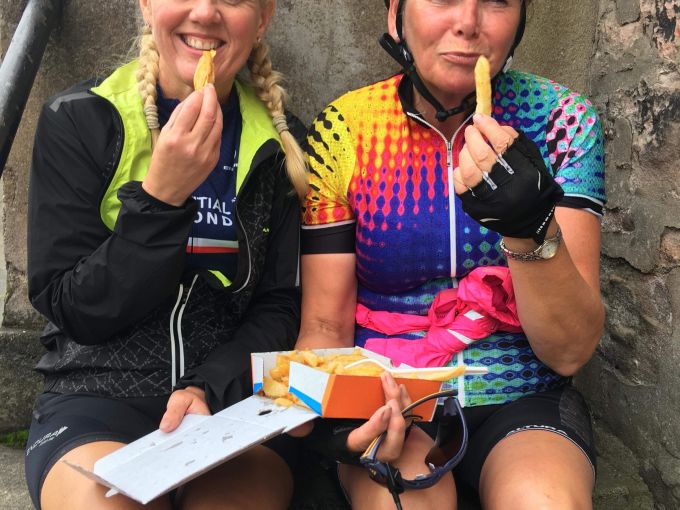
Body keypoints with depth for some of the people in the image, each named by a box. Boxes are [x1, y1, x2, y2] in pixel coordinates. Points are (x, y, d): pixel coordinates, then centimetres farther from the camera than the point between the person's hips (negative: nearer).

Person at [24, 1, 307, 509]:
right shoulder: (78, 120, -2)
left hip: (232, 396, 1)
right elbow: (71, 310, -5)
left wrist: (208, 388, -14)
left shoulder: (282, 142, 4)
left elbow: (280, 305, 4)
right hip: (96, 397, 0)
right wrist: (160, 199, -18)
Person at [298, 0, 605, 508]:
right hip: (389, 398, 0)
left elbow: (571, 350, -11)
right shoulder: (342, 128, -6)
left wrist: (533, 228, -29)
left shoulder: (563, 119, -6)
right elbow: (324, 326, -1)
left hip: (523, 399, 1)